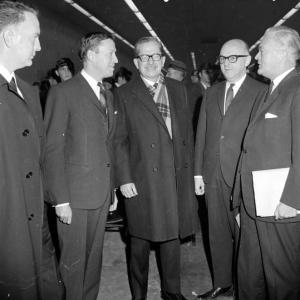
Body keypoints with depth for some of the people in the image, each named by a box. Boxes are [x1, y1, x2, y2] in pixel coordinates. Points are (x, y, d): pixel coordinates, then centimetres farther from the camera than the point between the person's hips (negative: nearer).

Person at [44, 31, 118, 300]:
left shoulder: (108, 96, 14)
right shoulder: (63, 92, -8)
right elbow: (53, 149, -11)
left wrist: (112, 188, 12)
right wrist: (60, 199, -14)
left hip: (102, 194, 6)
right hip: (74, 196, -6)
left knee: (94, 257, 16)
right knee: (73, 261, 5)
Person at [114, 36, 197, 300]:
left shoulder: (178, 90, 12)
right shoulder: (124, 94, 1)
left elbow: (187, 133, 12)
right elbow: (119, 140, -3)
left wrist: (188, 169, 7)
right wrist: (124, 179, -9)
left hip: (176, 177, 3)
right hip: (142, 180, -3)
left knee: (172, 236, 15)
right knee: (140, 243, 9)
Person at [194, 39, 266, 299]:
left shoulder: (261, 92, -5)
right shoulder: (211, 93, 13)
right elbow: (201, 134, 11)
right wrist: (198, 172, 8)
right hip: (213, 176, 5)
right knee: (217, 232, 14)